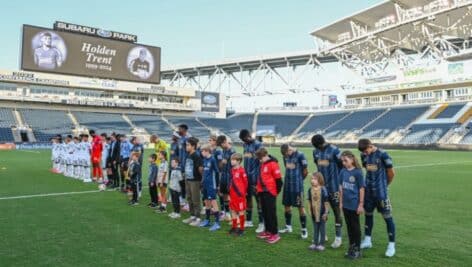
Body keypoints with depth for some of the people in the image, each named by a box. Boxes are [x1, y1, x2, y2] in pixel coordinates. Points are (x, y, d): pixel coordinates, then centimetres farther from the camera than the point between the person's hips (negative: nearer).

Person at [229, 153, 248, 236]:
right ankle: (234, 227, 26)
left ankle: (242, 229, 14)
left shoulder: (241, 170, -15)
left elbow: (245, 182, -10)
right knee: (233, 211, 14)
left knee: (241, 211, 3)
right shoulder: (232, 170, 7)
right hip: (232, 194, 7)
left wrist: (243, 192, -3)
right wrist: (230, 192, 13)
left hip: (240, 194, -7)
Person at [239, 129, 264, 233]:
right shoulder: (244, 144, 11)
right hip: (246, 175, 7)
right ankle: (248, 221, 25)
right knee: (247, 198, 13)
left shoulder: (258, 145, -12)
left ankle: (262, 223, 6)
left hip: (255, 176, -7)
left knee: (258, 199, -1)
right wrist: (244, 172, 11)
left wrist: (258, 176, -17)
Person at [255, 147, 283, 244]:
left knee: (271, 213, -5)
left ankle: (275, 234, 2)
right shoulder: (263, 164, 11)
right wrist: (258, 187, 17)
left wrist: (277, 191, -6)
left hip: (270, 192, -8)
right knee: (265, 212, 14)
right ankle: (268, 231, 26)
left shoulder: (273, 164, -15)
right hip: (262, 191, 8)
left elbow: (278, 179, -14)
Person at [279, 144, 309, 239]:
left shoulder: (300, 155, -13)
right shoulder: (285, 155, 5)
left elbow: (305, 170, -6)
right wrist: (290, 177, 10)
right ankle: (288, 227, 27)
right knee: (287, 205, 13)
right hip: (287, 184, 6)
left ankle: (304, 229, 10)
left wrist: (299, 179, 8)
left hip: (297, 185, -6)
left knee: (300, 206, 0)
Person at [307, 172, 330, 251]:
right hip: (314, 213, 5)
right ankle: (315, 243, 24)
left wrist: (326, 212, -11)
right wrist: (310, 211, 8)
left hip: (322, 213, -5)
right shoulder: (310, 190, -1)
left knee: (322, 229, 8)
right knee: (315, 228, 15)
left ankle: (321, 244, 16)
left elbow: (326, 202, -11)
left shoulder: (323, 190, -15)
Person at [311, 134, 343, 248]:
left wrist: (340, 181, -3)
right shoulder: (315, 151, 6)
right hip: (321, 186, 6)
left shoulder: (334, 151, -14)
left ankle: (338, 237, 12)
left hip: (333, 187, -6)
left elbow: (342, 166, -9)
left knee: (336, 211, 2)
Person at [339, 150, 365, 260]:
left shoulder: (358, 172, -13)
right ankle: (351, 247, 29)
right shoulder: (343, 172, 1)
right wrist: (341, 202, 8)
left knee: (355, 226, 7)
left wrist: (361, 204, -11)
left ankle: (357, 249, 20)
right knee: (349, 226, 15)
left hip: (354, 205, -5)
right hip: (346, 204, 5)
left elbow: (361, 189, -11)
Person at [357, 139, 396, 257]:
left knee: (387, 216, 0)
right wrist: (370, 183, 11)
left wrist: (385, 185, 7)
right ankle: (367, 240, 28)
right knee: (368, 214, 14)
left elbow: (391, 173, -6)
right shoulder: (364, 155, 2)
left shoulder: (382, 154, -15)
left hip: (381, 192, -6)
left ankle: (391, 245, 10)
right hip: (368, 190, 6)